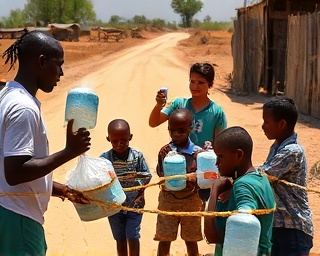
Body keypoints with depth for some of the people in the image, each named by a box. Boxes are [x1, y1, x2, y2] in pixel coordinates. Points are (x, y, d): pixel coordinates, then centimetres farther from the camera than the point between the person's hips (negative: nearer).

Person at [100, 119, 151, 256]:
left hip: (135, 205, -1)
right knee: (120, 239, 14)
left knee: (133, 237, 5)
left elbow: (147, 176, -1)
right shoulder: (104, 158, -13)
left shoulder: (137, 156, -10)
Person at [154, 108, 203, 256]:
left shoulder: (197, 152, -12)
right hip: (168, 200, 0)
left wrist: (195, 182, -27)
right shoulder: (165, 151, -10)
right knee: (164, 239, 10)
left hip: (190, 201, 0)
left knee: (191, 240, 15)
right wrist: (163, 159, -27)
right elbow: (161, 175, -10)